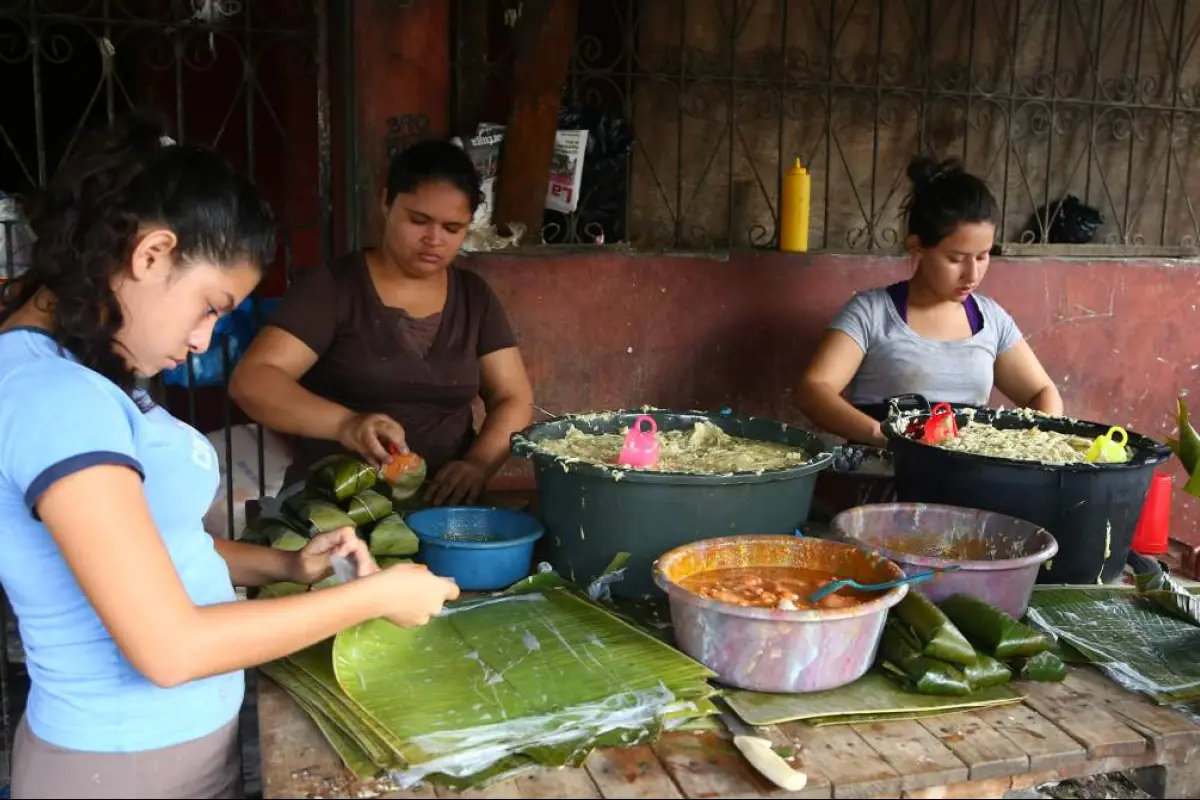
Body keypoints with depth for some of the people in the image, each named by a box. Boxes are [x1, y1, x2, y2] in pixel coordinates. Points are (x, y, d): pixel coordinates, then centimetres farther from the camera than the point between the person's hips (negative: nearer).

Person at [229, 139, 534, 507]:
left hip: (441, 502, 3)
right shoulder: (331, 287, -2)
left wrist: (477, 463, -13)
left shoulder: (475, 298, 10)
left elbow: (515, 401, 7)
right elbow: (251, 381, -11)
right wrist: (345, 423, -28)